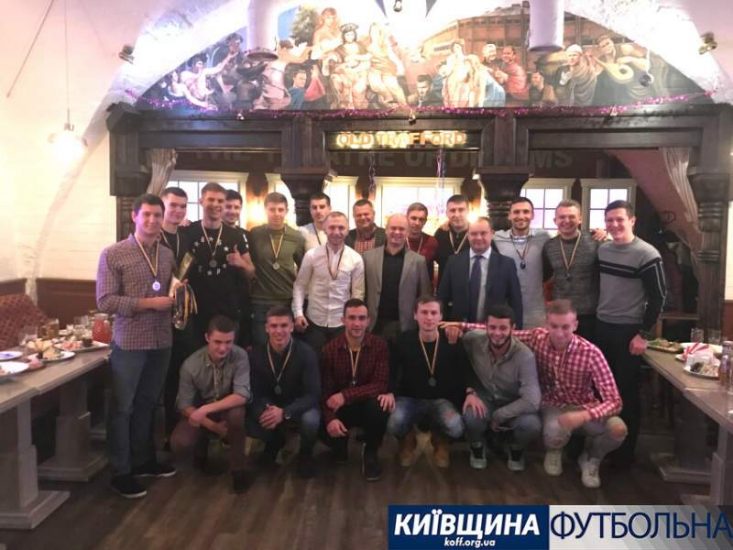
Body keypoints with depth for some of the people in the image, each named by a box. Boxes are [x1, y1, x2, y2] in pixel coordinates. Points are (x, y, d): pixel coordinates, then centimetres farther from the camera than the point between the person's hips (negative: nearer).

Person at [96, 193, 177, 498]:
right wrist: (147, 304, -18)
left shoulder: (168, 254, 7)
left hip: (162, 341, 5)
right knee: (123, 407, 6)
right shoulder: (113, 254, -8)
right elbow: (105, 301, -12)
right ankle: (121, 472, 19)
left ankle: (143, 459, 32)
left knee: (148, 404, 17)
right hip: (129, 343, -5)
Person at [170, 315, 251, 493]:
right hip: (199, 414, 1)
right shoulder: (191, 365, -19)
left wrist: (207, 409, -38)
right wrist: (213, 426, -24)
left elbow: (243, 395, -29)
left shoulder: (240, 356, -22)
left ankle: (237, 468, -13)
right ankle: (203, 443, 13)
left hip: (227, 410, -1)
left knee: (237, 412, -36)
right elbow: (185, 406, -13)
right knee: (179, 444, -26)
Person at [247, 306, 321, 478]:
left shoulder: (305, 353, -20)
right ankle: (274, 442, 12)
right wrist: (264, 411, -32)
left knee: (311, 420, -36)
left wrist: (285, 413, -38)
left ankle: (305, 455, 1)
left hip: (299, 406, -3)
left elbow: (313, 395, -22)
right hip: (270, 407, 3)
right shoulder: (256, 354, -11)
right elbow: (254, 393, -8)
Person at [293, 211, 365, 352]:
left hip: (342, 323, 1)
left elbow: (358, 292, 1)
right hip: (314, 321, 0)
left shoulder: (356, 259, -4)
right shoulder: (311, 255, -5)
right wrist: (298, 313, -7)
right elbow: (300, 286, 0)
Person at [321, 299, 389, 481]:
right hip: (340, 407, 1)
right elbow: (325, 390, -11)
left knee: (378, 406, -34)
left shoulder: (379, 345, -12)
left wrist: (346, 395, -29)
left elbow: (381, 385, -19)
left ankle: (371, 452, -4)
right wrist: (330, 418, -31)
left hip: (367, 403, -1)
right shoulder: (330, 349, -9)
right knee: (327, 430, -28)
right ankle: (340, 447, 13)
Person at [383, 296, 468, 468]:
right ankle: (408, 441, 10)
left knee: (456, 428, -31)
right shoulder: (403, 341, -7)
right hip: (410, 398, 0)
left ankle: (440, 441, 12)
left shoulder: (452, 343, -8)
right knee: (394, 425, -32)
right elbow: (391, 372, 1)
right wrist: (390, 392, -18)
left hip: (441, 400, 0)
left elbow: (464, 375, 1)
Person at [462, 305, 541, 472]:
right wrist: (469, 391, -16)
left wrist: (497, 416, -24)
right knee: (472, 417, -35)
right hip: (484, 398, 1)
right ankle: (477, 450, 4)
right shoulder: (472, 340, -19)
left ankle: (515, 452, 6)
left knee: (532, 425, -33)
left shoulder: (524, 356, -26)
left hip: (513, 405, -1)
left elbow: (532, 401, -31)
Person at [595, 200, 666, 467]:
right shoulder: (602, 250, 5)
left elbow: (658, 297, -11)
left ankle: (625, 451, 19)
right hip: (601, 327, 5)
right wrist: (597, 318, 13)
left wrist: (643, 334, -12)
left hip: (629, 331, -5)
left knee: (627, 392, 5)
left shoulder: (647, 254, -12)